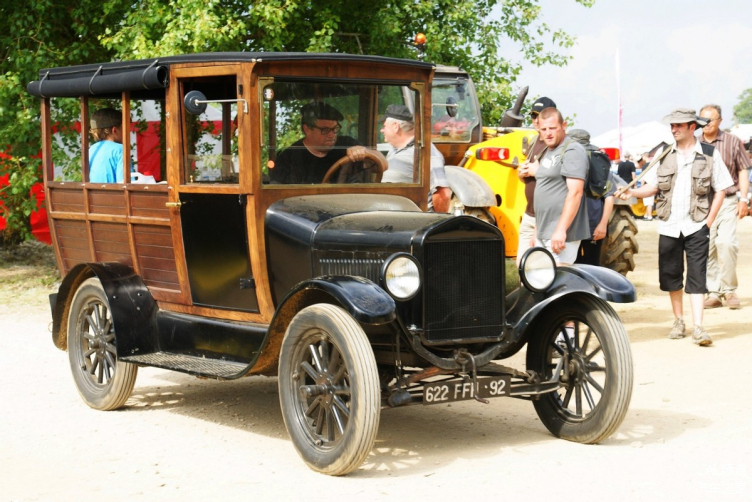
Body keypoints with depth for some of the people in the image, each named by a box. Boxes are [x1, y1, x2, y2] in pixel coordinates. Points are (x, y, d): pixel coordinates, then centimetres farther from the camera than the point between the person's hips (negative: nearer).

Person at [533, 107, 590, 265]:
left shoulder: (572, 151, -11)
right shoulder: (547, 153, 19)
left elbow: (575, 192, -21)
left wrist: (561, 230, -27)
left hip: (561, 234, -10)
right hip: (543, 234, 10)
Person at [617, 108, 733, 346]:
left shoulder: (709, 154, -1)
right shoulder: (663, 154, 7)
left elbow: (720, 190, 2)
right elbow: (653, 186, 9)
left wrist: (709, 221, -5)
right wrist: (632, 192, -9)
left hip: (696, 226, -3)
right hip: (668, 226, 3)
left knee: (696, 276, -7)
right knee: (671, 275, 8)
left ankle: (698, 327, -9)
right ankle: (679, 320, 22)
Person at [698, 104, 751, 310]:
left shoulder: (733, 142, 4)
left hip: (727, 202, -2)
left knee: (726, 242, -17)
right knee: (706, 247, 0)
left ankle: (729, 289, -3)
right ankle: (713, 292, 8)